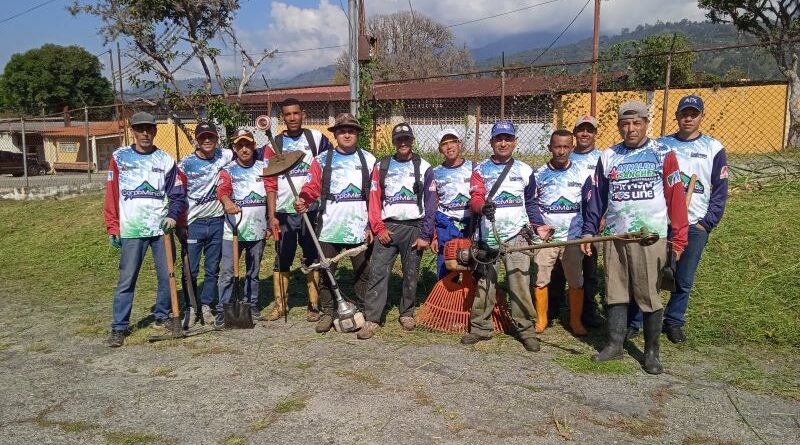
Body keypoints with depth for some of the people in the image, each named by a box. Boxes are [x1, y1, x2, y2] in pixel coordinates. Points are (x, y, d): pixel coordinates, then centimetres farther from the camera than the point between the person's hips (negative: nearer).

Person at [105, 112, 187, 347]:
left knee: (166, 275, 6)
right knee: (126, 279, -1)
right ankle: (119, 327, 7)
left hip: (161, 227, 2)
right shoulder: (120, 157, 4)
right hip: (131, 229, -2)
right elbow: (112, 194, 2)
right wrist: (113, 228, -2)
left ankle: (162, 317, 24)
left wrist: (173, 215, -10)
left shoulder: (165, 159, 7)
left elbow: (178, 193, 8)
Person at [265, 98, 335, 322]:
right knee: (282, 260, 5)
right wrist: (272, 215, -5)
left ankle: (314, 305, 15)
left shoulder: (316, 138, 4)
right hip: (284, 211, 1)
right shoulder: (274, 144, 4)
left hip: (311, 209, 0)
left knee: (312, 258, 6)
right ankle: (280, 305, 17)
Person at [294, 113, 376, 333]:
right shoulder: (322, 160, 8)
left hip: (359, 229, 0)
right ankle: (327, 313, 20)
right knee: (326, 272, 7)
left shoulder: (368, 160, 8)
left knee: (363, 273, 6)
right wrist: (303, 200, -22)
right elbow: (312, 186, -1)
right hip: (329, 228, 0)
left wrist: (372, 225, -1)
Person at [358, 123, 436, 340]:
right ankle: (371, 319, -4)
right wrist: (379, 228, -6)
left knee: (411, 274, 8)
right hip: (387, 227, 1)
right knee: (377, 272, -7)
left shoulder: (424, 167, 4)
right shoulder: (381, 166, 8)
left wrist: (425, 235, -4)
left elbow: (430, 204, 2)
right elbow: (374, 199, 4)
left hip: (414, 228, 0)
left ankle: (407, 313, 25)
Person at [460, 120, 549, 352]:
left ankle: (525, 329, 0)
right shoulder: (481, 169, 8)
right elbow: (475, 200, -5)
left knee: (519, 280, -8)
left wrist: (539, 225, 3)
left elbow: (530, 203, 18)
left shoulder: (525, 170, 12)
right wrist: (483, 206, -28)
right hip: (488, 234, 0)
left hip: (516, 233, 0)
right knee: (484, 282, 5)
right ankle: (480, 328, 15)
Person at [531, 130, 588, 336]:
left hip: (573, 237, 0)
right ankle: (541, 320, 18)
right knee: (540, 280, 3)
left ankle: (576, 321, 19)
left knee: (576, 281, 4)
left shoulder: (581, 173, 2)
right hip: (545, 238, 0)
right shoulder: (539, 174, 2)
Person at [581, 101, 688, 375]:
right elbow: (596, 196, 10)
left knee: (650, 295, 2)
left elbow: (676, 198, -4)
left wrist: (679, 238, -9)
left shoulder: (663, 154, -1)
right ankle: (615, 344, 22)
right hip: (614, 238, 3)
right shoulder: (608, 157, 8)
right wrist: (589, 231, 3)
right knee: (615, 291, 9)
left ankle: (651, 352, 16)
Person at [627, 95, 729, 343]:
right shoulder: (661, 145, 5)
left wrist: (707, 223, -4)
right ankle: (634, 322, 9)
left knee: (684, 281, 7)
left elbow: (720, 191, 4)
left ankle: (674, 322, 25)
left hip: (696, 226, 0)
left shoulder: (714, 148, 4)